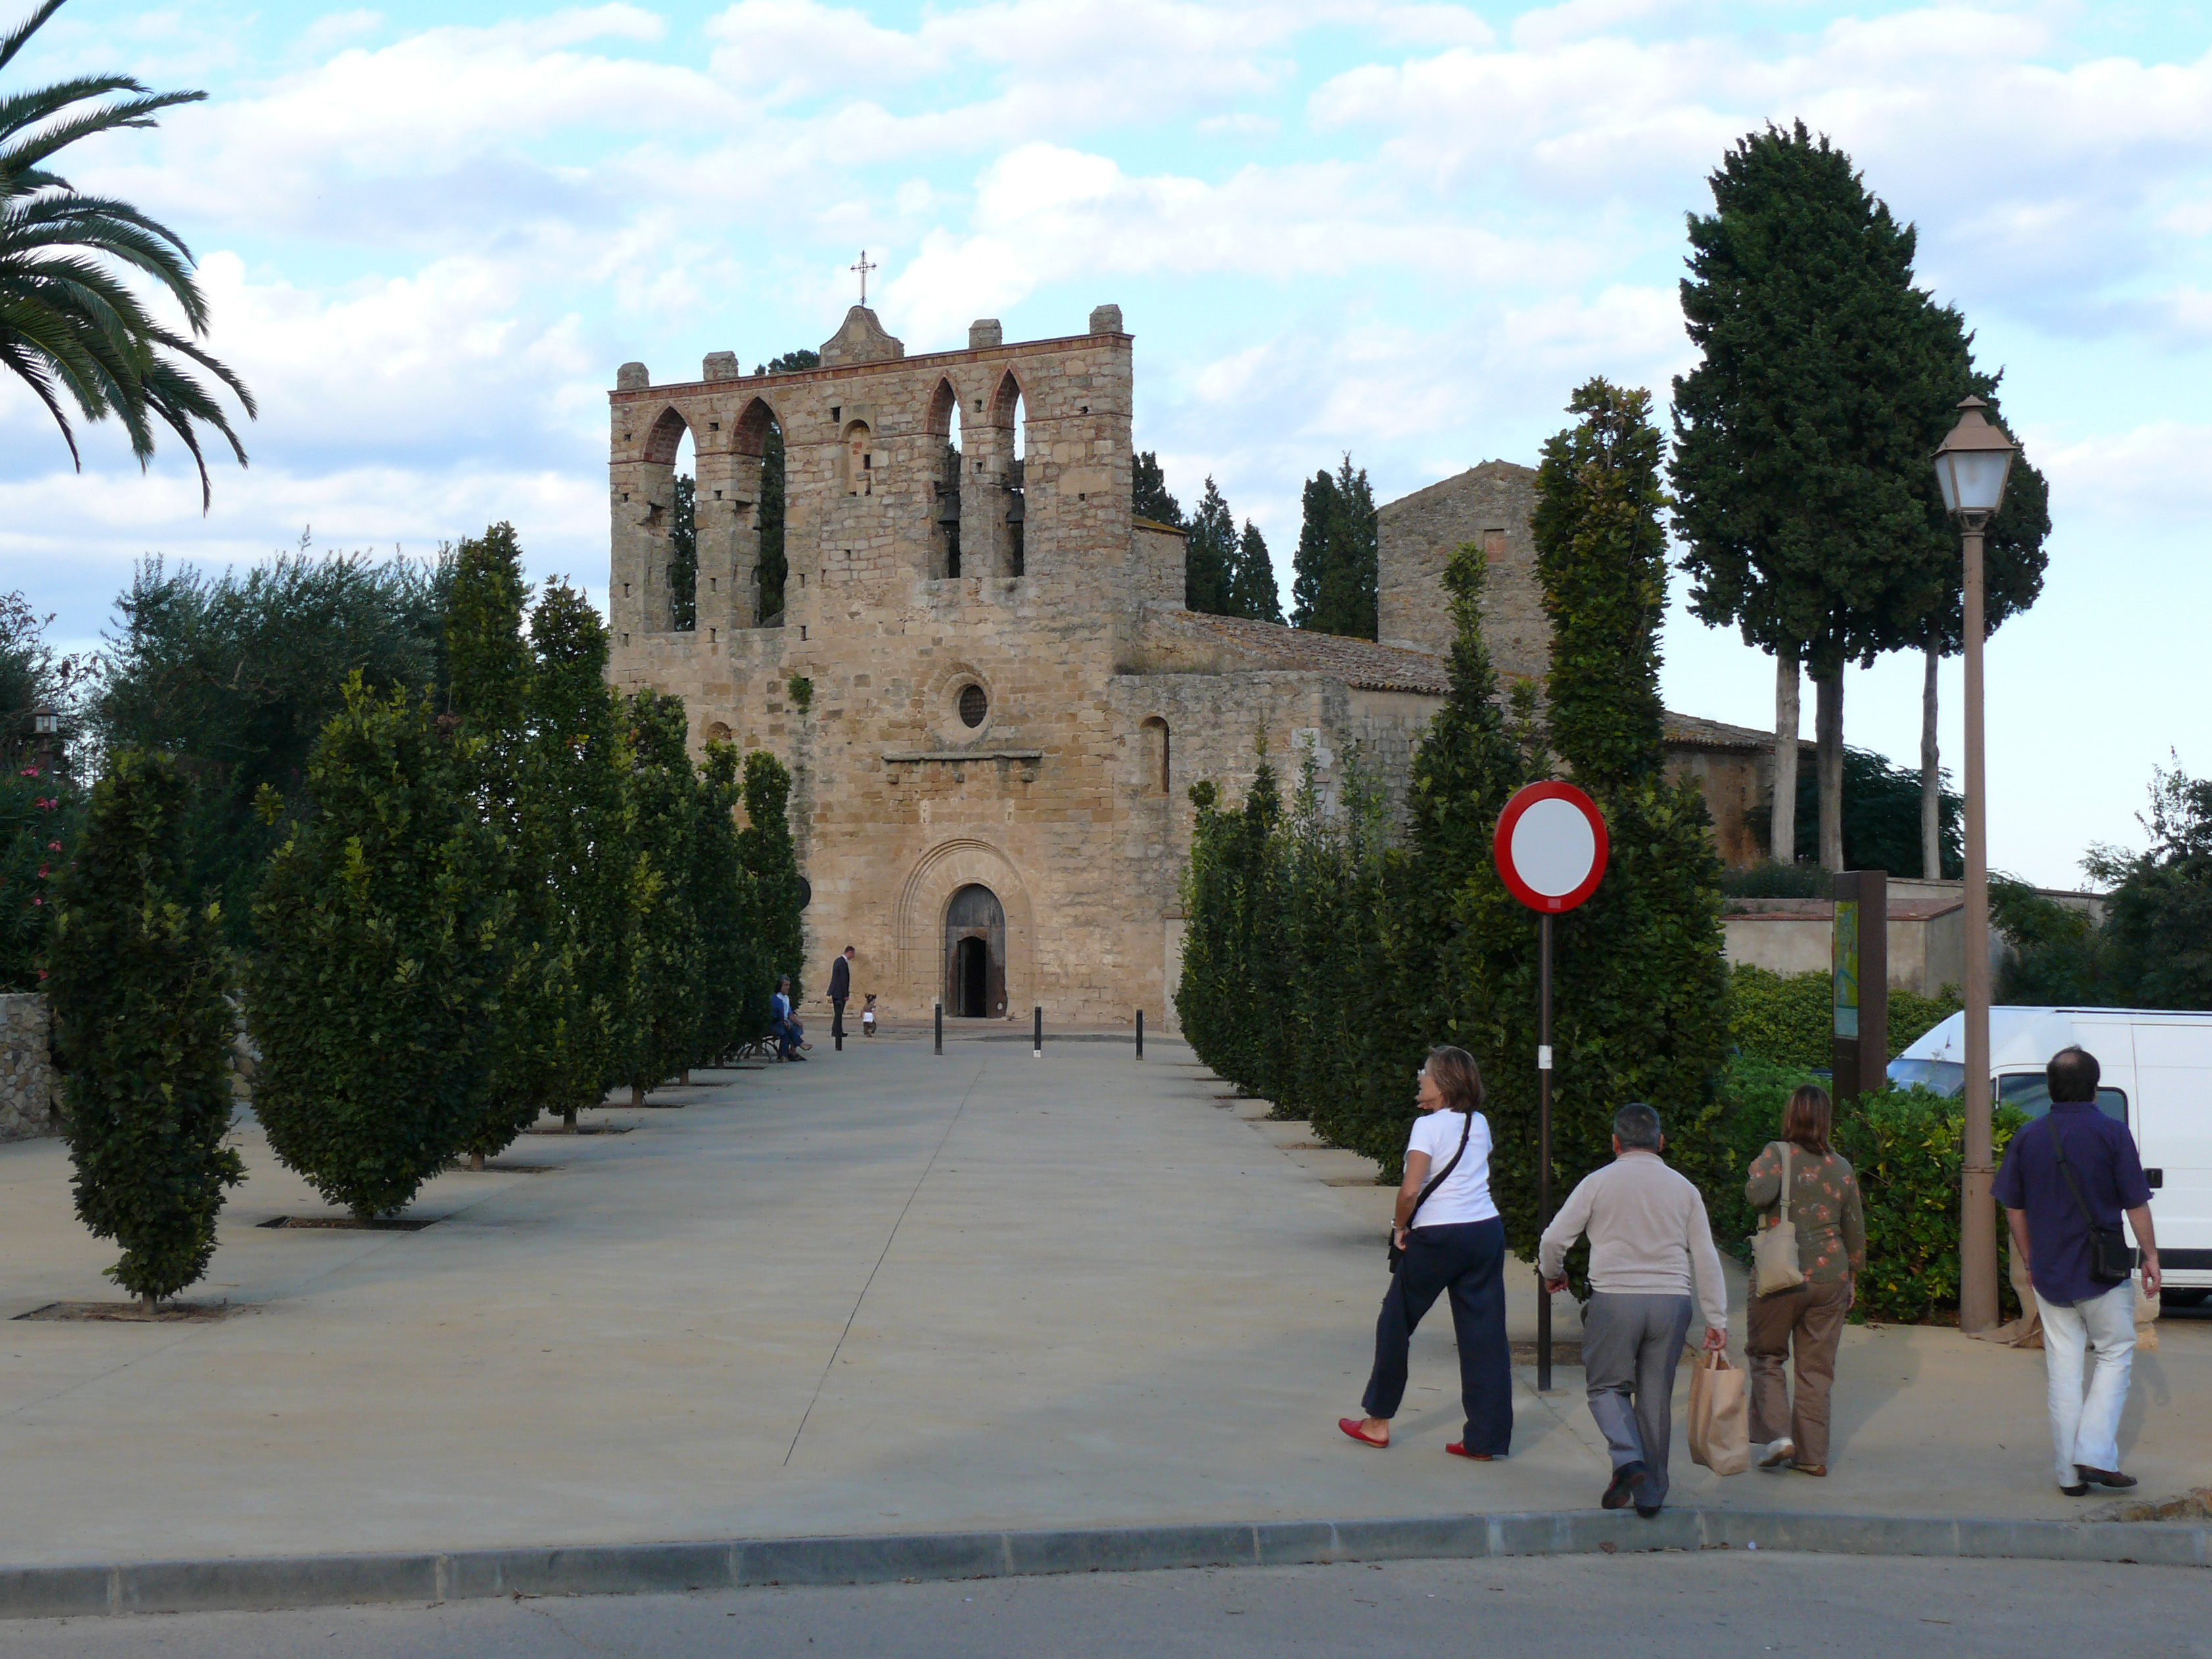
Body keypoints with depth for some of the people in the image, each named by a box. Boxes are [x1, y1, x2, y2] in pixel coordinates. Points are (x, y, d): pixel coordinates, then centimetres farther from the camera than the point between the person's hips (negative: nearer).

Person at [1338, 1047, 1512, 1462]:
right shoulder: (1480, 1124, 7)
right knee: (1483, 1333, 5)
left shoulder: (1428, 1126, -11)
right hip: (1486, 1231, 5)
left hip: (1436, 1237, -5)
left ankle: (1378, 1421, 22)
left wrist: (1400, 1226, -3)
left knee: (1396, 1322, 12)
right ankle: (1487, 1438, 4)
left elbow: (1410, 1190, -20)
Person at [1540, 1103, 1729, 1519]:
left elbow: (1554, 1239, -1)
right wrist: (1717, 1320, 13)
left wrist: (1552, 1275, 20)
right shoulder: (1683, 1189, 9)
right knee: (1656, 1397, 11)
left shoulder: (1599, 1183, 1)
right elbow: (1706, 1258, 9)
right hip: (1671, 1301, 3)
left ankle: (1628, 1458, -14)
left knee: (1607, 1386, 10)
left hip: (1614, 1298, -3)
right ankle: (1650, 1492, 15)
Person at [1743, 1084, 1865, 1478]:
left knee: (1767, 1356, 12)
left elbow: (1758, 1193, -24)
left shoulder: (1777, 1154, -7)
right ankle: (1812, 1455, 11)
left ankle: (1777, 1434, -5)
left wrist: (1755, 1174, -1)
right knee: (1817, 1367, 9)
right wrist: (1853, 1276, 23)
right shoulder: (1841, 1167, 6)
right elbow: (1855, 1228, 11)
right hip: (1830, 1275, 3)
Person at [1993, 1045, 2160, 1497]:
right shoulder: (2111, 1133, -8)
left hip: (2050, 1273, 4)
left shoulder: (2028, 1138, 4)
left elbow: (2013, 1209, 9)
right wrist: (2150, 1256, 4)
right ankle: (2096, 1454, -2)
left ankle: (2070, 1473, 9)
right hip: (2103, 1272, -4)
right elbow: (2136, 1204, -7)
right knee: (2115, 1356, 10)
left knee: (2062, 1369, 8)